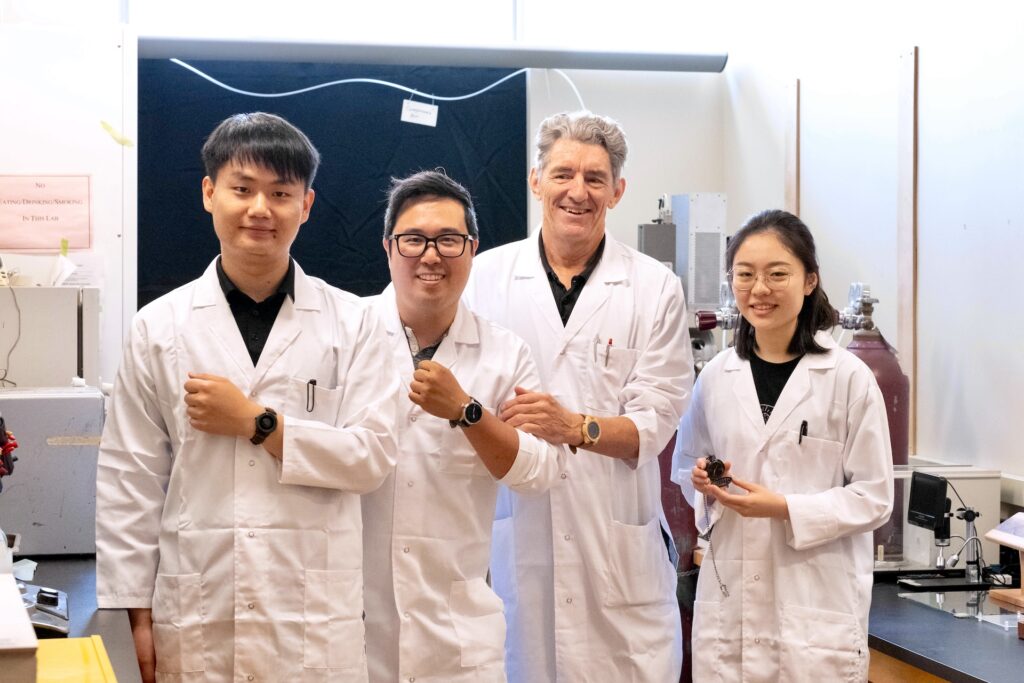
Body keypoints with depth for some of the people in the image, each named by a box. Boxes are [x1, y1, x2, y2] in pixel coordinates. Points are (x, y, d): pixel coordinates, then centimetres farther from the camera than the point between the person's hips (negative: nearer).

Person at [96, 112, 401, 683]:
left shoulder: (353, 324, 3)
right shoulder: (160, 325, 5)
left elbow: (375, 456, -2)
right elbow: (130, 480, 4)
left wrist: (257, 422, -10)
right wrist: (136, 613, 2)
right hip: (195, 616, 1)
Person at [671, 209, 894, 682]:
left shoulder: (849, 378, -7)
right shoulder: (716, 376, 5)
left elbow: (874, 496, -5)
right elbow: (685, 467, 18)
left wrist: (785, 508, -16)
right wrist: (703, 483, -4)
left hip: (818, 603, -3)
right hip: (729, 597, 3)